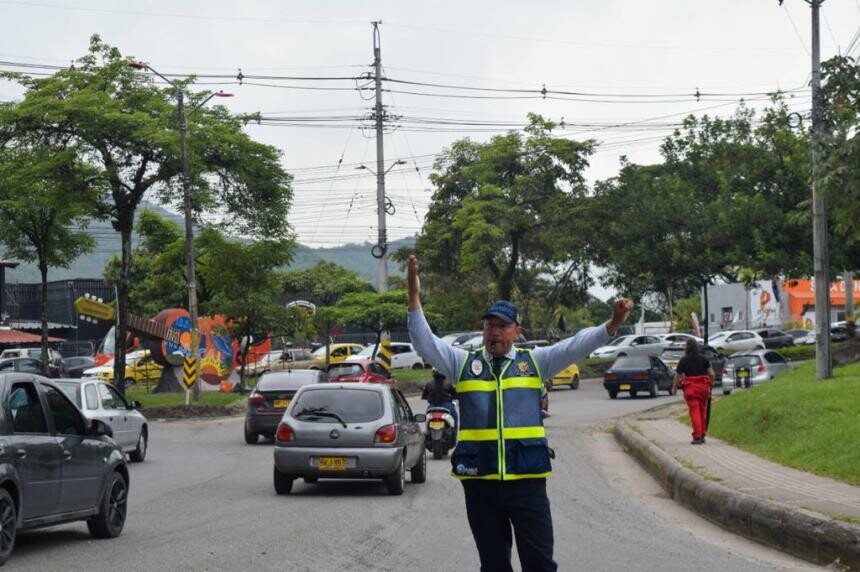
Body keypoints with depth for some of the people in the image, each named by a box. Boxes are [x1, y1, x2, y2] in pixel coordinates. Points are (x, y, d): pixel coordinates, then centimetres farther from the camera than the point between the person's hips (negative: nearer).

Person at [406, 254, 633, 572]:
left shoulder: (535, 361, 8)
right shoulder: (464, 363, 10)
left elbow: (575, 346, -1)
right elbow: (426, 342, 2)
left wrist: (612, 325, -17)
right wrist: (414, 297, -9)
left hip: (527, 478, -1)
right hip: (479, 480, 1)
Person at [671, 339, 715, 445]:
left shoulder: (684, 360, -3)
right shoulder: (704, 359, 3)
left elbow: (677, 376, 1)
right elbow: (711, 374, 1)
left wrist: (674, 388, 15)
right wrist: (711, 384, 16)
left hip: (690, 387, -3)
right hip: (703, 386, 3)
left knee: (694, 411, -4)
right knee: (703, 410, 14)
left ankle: (697, 437, -12)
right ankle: (702, 435, 19)